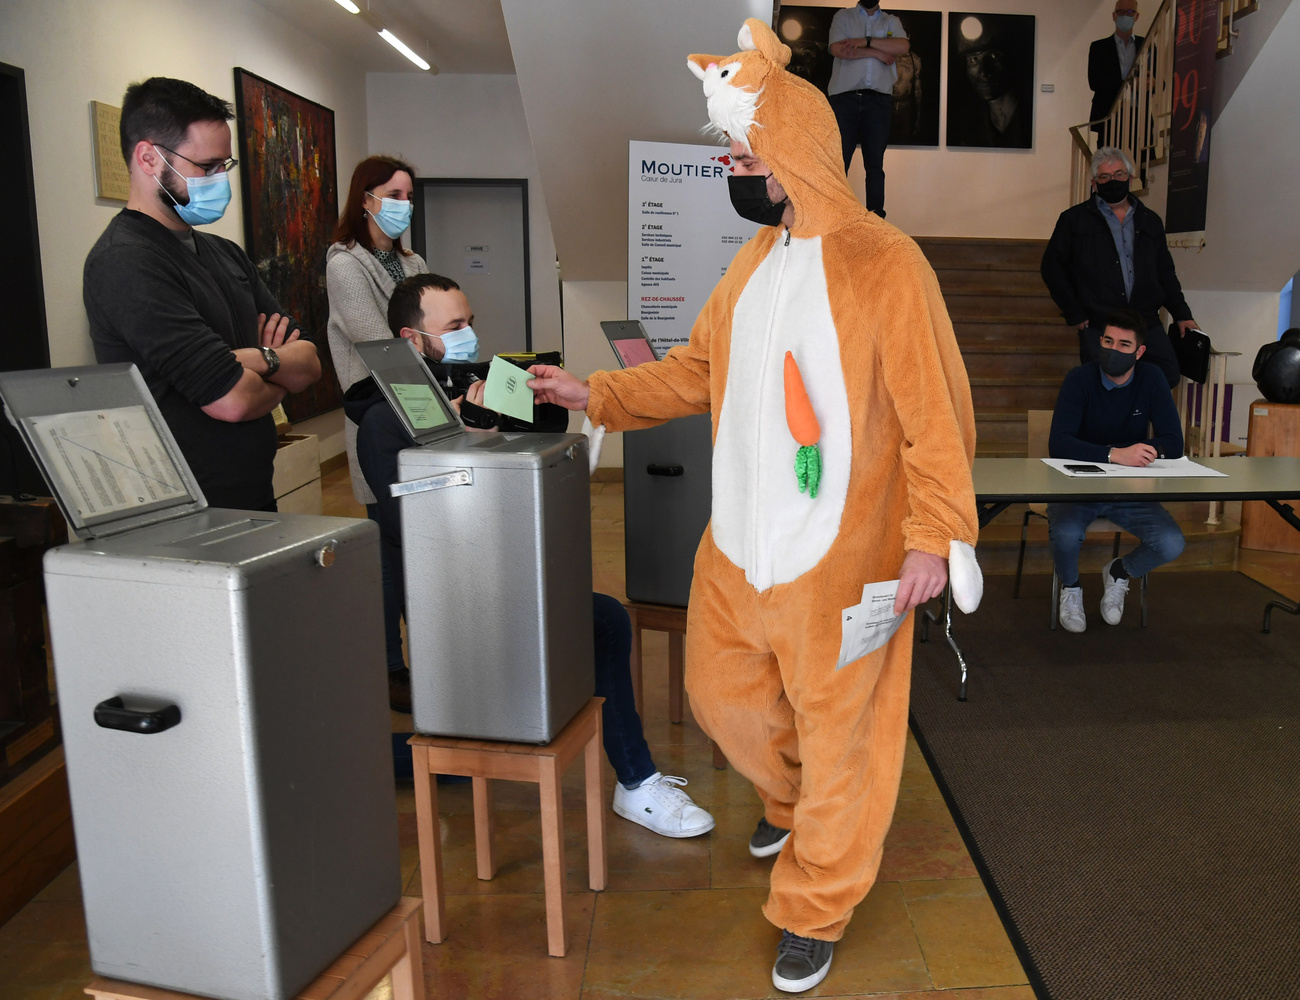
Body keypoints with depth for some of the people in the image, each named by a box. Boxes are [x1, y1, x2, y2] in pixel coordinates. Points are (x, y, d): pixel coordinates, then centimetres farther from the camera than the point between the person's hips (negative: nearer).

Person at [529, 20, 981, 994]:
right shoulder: (753, 262, 9)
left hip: (839, 557, -7)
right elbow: (695, 369, 16)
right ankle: (791, 800, 51)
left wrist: (933, 533, -23)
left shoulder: (883, 263, -14)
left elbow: (936, 411, -16)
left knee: (836, 734, 8)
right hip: (739, 542, 7)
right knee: (723, 694, 20)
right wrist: (593, 393, 8)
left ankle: (817, 913, 30)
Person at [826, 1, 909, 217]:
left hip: (879, 100, 1)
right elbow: (838, 49, -4)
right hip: (844, 99, -1)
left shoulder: (891, 21, 18)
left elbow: (903, 47, -2)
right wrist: (876, 52, -3)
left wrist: (865, 41, -7)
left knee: (875, 164, -1)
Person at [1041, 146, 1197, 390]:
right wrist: (1074, 314, -4)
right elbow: (1052, 267, 3)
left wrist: (1182, 314, 16)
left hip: (1147, 324, 4)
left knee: (1168, 377, -5)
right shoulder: (1074, 220, 7)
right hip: (1097, 327, -4)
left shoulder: (1150, 221, 18)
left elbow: (1165, 272, 23)